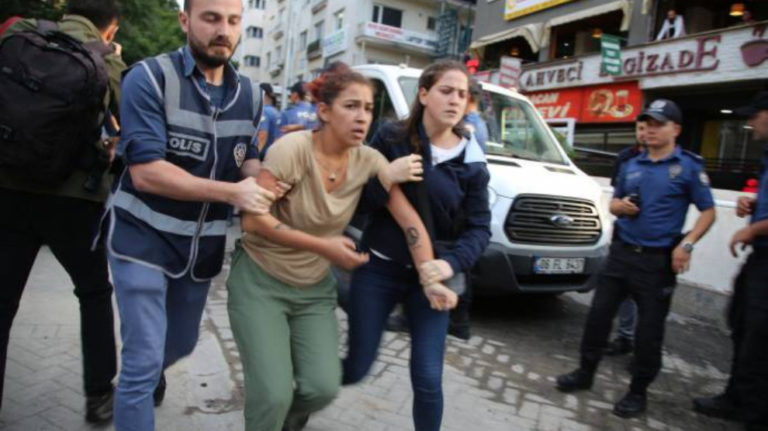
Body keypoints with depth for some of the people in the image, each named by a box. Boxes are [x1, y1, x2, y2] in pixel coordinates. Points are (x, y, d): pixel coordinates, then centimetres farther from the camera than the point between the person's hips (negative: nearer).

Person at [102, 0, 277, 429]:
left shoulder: (250, 94, 0)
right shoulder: (149, 78, -17)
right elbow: (146, 172, -24)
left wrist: (260, 177, -12)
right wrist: (233, 192, -28)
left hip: (203, 246, 6)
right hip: (143, 238, -5)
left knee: (181, 343, 25)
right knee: (143, 360, -6)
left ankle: (152, 372, 60)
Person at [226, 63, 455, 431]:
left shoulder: (369, 161, -8)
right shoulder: (293, 148, -21)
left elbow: (410, 221, -9)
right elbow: (253, 219, -23)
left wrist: (431, 280, -18)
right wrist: (323, 246, -24)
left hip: (315, 287, 4)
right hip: (260, 280, -4)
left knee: (323, 387, -4)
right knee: (274, 394, -10)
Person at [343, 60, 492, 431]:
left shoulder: (472, 163, -2)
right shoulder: (390, 138, -6)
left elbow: (479, 228, -2)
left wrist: (452, 264, -20)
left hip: (430, 277, 1)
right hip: (378, 268, -1)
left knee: (428, 380, 0)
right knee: (355, 369, 8)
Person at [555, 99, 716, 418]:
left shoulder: (689, 166, -4)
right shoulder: (631, 165, 12)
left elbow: (708, 212, -3)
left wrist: (686, 244, -17)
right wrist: (619, 206, -4)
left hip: (658, 260, -5)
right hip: (621, 252, 5)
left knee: (649, 330, 5)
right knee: (598, 315, 8)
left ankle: (638, 392, 21)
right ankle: (585, 373, 25)